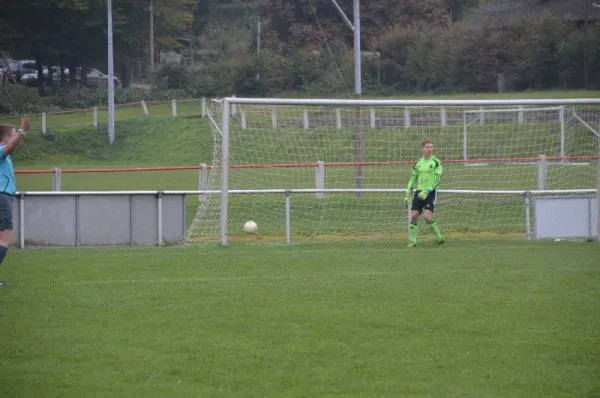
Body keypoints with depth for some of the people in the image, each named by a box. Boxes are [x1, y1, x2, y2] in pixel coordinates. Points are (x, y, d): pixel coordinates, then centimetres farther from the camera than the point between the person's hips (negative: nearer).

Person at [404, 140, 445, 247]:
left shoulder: (436, 162, -3)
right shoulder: (418, 164, 11)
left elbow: (438, 180, -9)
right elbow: (412, 179, 17)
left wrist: (427, 191, -18)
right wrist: (407, 194, 8)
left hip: (430, 192, -5)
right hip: (419, 192, 5)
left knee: (427, 216, -18)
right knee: (413, 216, -5)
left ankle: (439, 237, -1)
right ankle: (412, 241, 4)